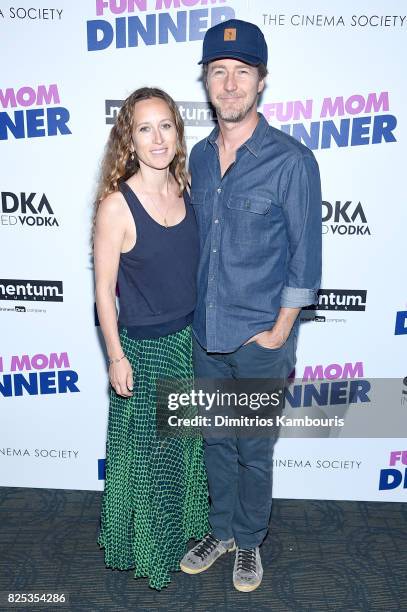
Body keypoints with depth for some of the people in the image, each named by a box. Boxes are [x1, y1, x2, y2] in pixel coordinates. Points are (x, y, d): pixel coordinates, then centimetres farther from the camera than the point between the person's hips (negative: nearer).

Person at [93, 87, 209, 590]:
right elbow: (104, 288, -13)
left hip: (191, 337, 6)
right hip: (145, 346, -5)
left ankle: (186, 526, 50)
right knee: (149, 449, 14)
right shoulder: (116, 205, -19)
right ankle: (149, 546, 42)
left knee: (188, 441, 23)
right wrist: (116, 357, -11)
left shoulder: (185, 187, -2)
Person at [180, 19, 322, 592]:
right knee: (215, 442, 19)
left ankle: (249, 542, 39)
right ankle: (221, 531, 43)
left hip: (260, 339, -4)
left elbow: (305, 257, -9)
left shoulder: (291, 160, -11)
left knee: (254, 452, 13)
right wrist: (193, 311, 10)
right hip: (205, 333, 5)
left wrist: (278, 331, -10)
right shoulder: (199, 155, 5)